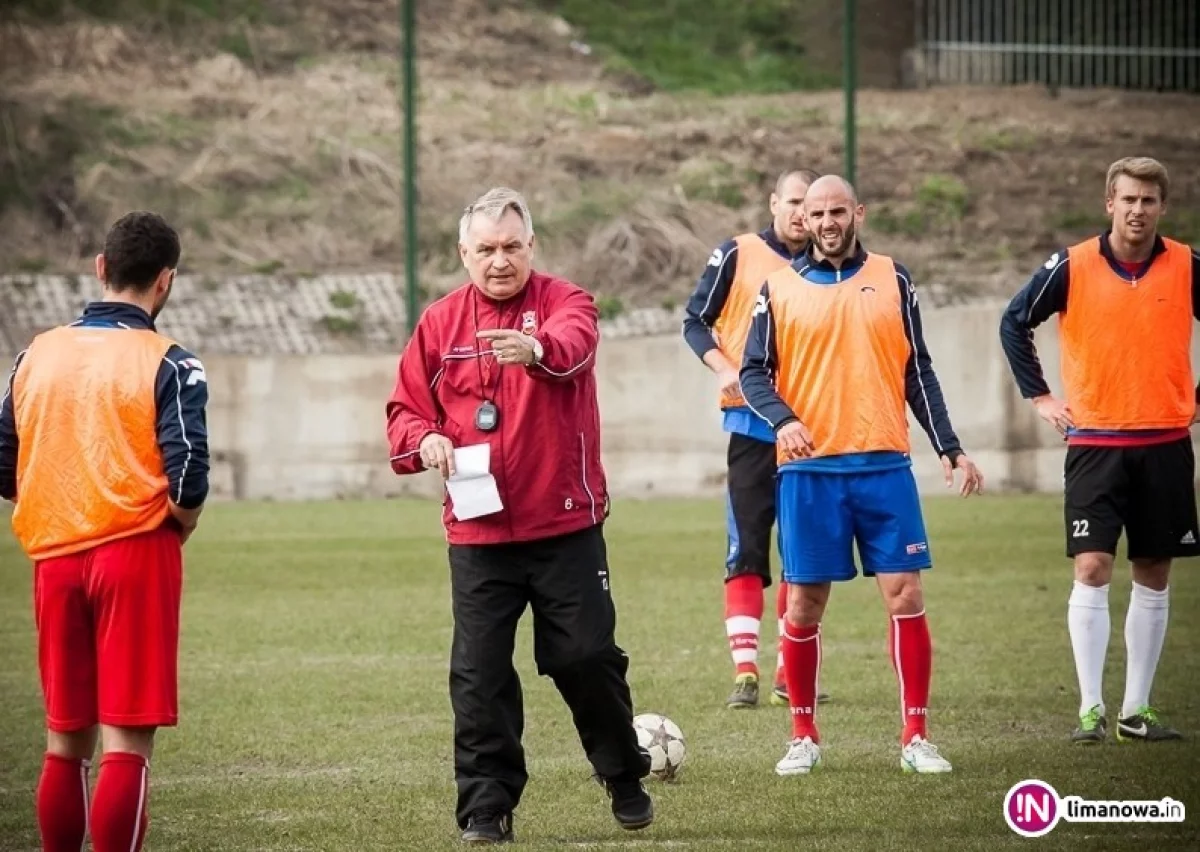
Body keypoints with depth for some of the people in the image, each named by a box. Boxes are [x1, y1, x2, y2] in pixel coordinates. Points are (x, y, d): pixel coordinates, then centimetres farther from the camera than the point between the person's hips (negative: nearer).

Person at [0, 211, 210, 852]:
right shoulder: (167, 364, -8)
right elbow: (188, 470, -18)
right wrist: (181, 524, 1)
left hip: (52, 557, 5)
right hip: (135, 554, -5)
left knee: (65, 739, 14)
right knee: (126, 743, -5)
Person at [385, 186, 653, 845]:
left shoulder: (564, 302, -3)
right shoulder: (440, 323, 6)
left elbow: (573, 344, -28)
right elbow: (404, 411, 10)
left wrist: (535, 349, -52)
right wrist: (424, 440, -14)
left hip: (567, 525, -2)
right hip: (477, 533, 2)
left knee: (588, 656, 1)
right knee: (479, 673, -1)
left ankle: (625, 778, 23)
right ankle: (487, 806, 7)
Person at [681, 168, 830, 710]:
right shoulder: (738, 255, 0)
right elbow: (696, 321, 2)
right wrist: (723, 368, -15)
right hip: (752, 423, -4)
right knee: (746, 553, -6)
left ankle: (790, 673, 11)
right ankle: (744, 672, -8)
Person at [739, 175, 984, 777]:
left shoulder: (892, 280, 9)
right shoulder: (779, 288, 7)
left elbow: (917, 372, 12)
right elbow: (754, 372, 5)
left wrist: (949, 448, 7)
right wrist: (783, 419, -15)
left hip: (883, 464, 0)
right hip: (809, 466, 0)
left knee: (905, 595, -5)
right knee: (803, 603, 2)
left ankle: (915, 737, 1)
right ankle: (804, 738, 15)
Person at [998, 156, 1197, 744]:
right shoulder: (1072, 266, -5)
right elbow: (1014, 323, 6)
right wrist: (1039, 397, 2)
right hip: (1094, 441, -2)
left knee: (1153, 576, 6)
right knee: (1092, 570, -10)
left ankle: (1137, 709, 13)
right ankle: (1091, 709, -6)